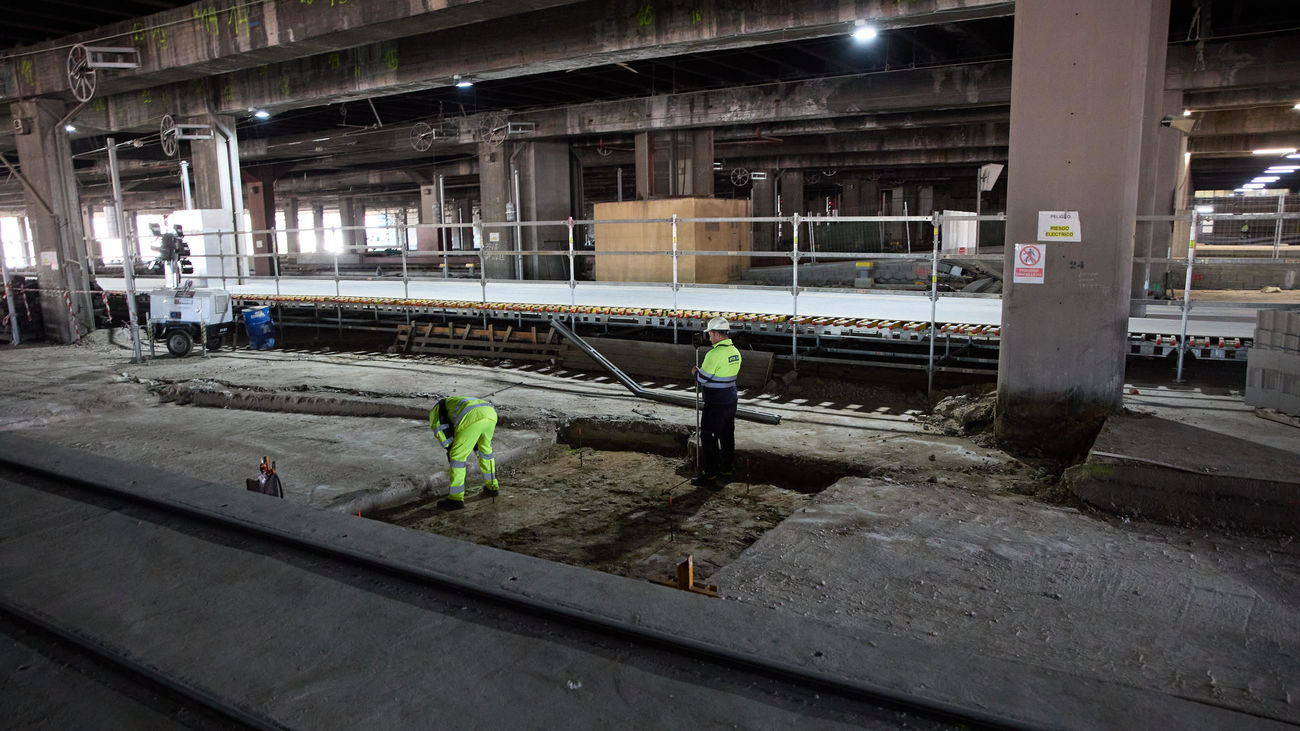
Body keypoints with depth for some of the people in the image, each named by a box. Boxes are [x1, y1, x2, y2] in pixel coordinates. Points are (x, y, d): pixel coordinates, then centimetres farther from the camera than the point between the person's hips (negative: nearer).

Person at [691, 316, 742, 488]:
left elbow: (702, 379, -17)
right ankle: (726, 471, 24)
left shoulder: (715, 353, -20)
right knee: (727, 436, 15)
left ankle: (710, 475, 3)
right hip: (731, 401, 9)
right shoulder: (735, 352, 8)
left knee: (708, 437, 0)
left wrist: (695, 371, 5)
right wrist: (703, 368, 17)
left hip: (715, 404, -9)